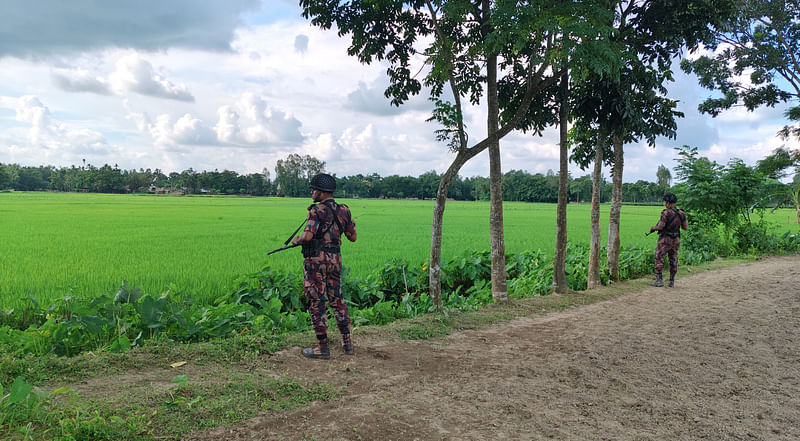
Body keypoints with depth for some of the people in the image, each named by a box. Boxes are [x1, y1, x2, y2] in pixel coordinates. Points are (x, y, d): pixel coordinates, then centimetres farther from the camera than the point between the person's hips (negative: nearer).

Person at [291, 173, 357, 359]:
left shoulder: (317, 210, -14)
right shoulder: (344, 210, 6)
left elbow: (308, 236, -25)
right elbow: (353, 237, 12)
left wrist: (296, 240, -5)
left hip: (316, 260, -7)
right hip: (335, 259, 7)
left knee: (317, 303, 2)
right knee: (337, 300, 17)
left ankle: (322, 347, 6)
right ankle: (347, 342, 20)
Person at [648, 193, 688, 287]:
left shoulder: (666, 213, -18)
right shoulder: (681, 213, 0)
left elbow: (660, 226, -21)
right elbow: (685, 227, 6)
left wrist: (653, 228, -2)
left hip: (665, 240, -6)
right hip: (676, 240, 6)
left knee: (659, 259, 0)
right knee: (673, 260, 12)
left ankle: (659, 280, -6)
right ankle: (671, 281, 15)